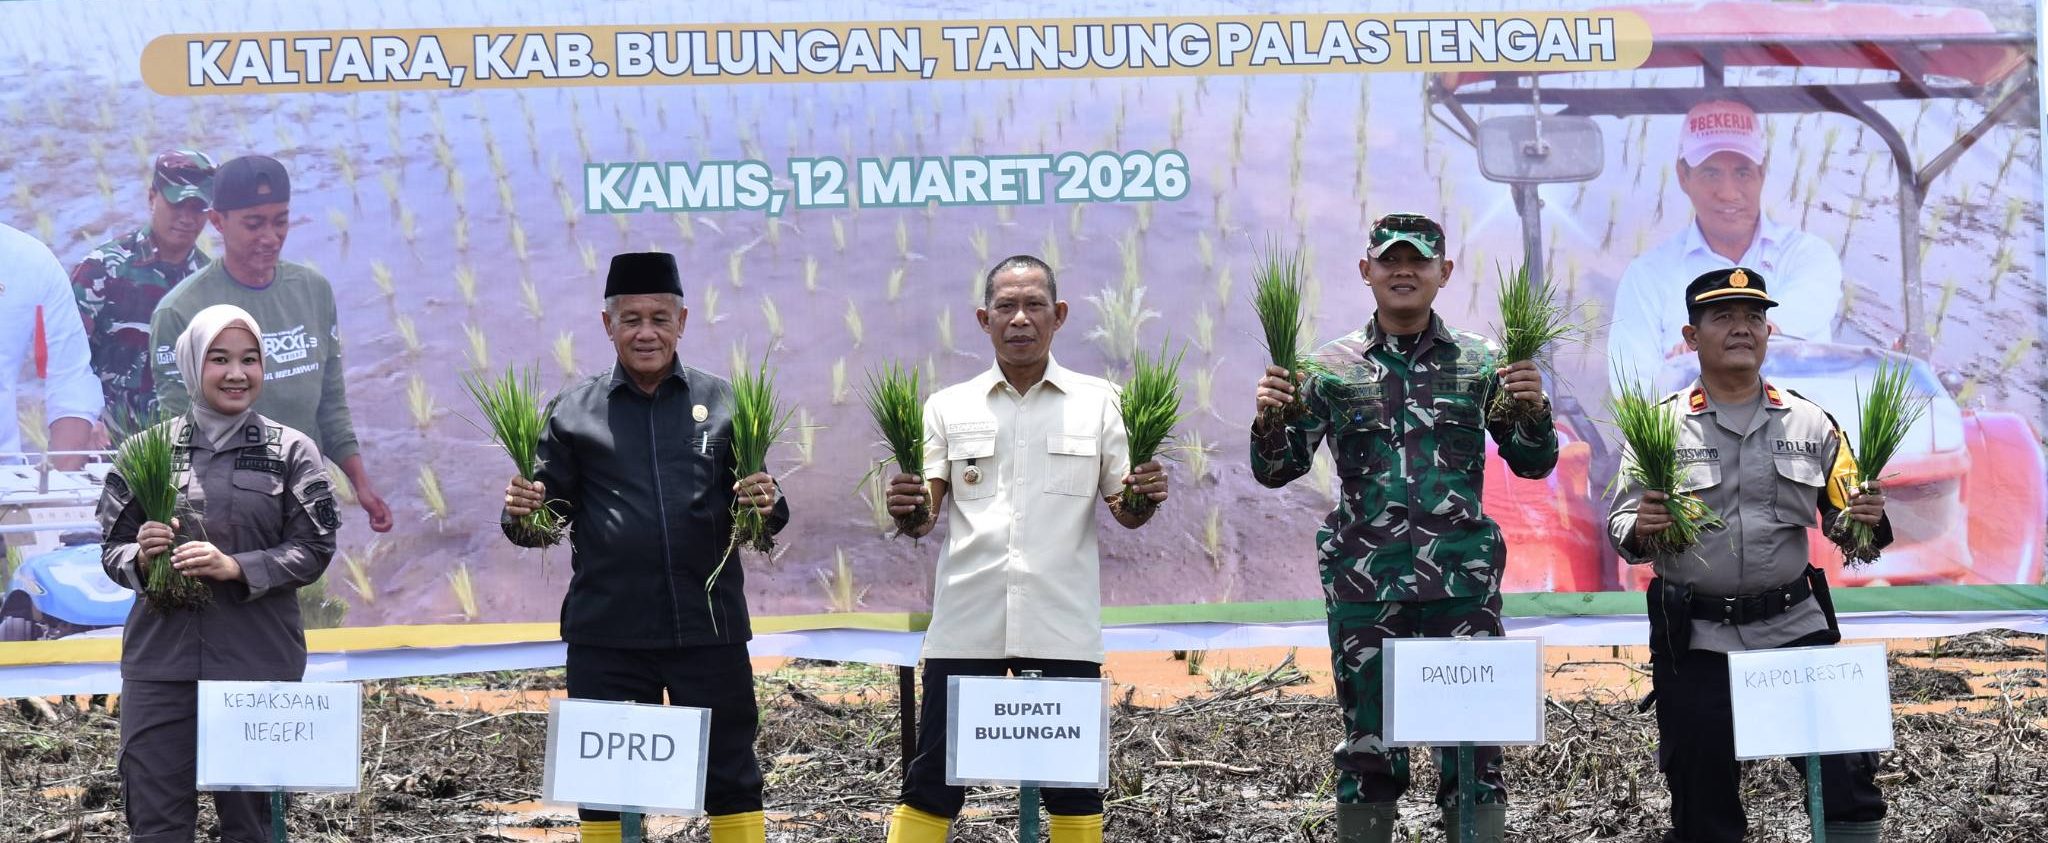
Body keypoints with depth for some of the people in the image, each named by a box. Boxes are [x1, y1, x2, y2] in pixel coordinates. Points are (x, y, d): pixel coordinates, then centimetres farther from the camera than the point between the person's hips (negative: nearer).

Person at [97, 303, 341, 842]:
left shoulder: (292, 452, 4)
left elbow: (313, 551, -2)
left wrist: (237, 567, -17)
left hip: (258, 663, -1)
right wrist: (141, 557, -13)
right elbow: (112, 549, 9)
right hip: (159, 661, 1)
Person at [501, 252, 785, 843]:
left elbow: (762, 511, 9)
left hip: (709, 626, 0)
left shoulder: (722, 403, 6)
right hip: (607, 633, 0)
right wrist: (523, 513, -14)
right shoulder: (575, 411, 6)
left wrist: (766, 506, -14)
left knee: (732, 779, 6)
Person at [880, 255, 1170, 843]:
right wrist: (907, 508, -19)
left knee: (1074, 786, 3)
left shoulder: (1096, 402, 8)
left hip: (1062, 628, 0)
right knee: (932, 784, 1)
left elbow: (1124, 510, 8)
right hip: (966, 627, 0)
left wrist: (1146, 496, -15)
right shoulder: (949, 407, 9)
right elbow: (924, 517, 4)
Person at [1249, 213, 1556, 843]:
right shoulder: (1333, 366, 7)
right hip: (1364, 579, 0)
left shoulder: (1480, 362, 7)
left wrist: (1534, 408, -10)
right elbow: (1277, 471, 9)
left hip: (1464, 579, 0)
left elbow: (1532, 464, 10)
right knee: (1367, 748, 5)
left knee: (1473, 745, 1)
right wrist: (1272, 418, -11)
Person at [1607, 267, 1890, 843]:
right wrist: (1640, 530, -20)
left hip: (1796, 628, 1)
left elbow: (1843, 524, 11)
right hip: (1695, 640, -1)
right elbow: (1621, 531, 2)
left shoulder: (1810, 423, 7)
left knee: (1849, 786, -4)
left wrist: (1867, 518, -11)